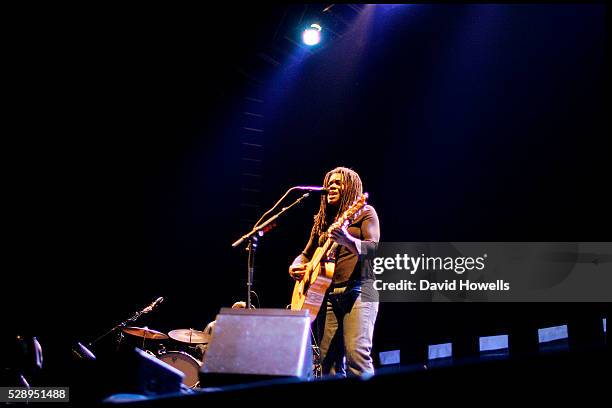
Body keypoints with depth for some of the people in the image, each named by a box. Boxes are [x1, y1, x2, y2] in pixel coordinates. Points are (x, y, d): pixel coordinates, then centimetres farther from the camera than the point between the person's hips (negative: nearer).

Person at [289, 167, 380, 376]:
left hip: (358, 290, -6)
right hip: (328, 292, 6)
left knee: (356, 353, -20)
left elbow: (374, 248, -11)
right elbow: (307, 253, 28)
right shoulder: (323, 220, 21)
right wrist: (296, 266, 5)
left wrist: (347, 241, -31)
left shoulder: (365, 213, 4)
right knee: (328, 357, -2)